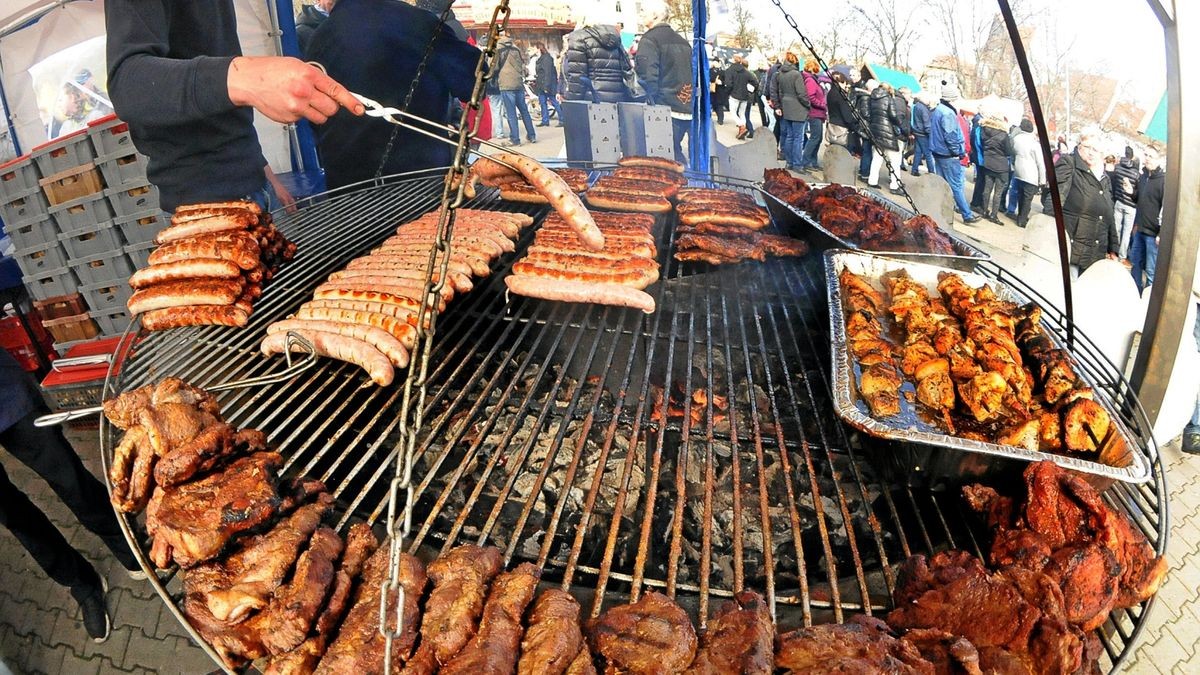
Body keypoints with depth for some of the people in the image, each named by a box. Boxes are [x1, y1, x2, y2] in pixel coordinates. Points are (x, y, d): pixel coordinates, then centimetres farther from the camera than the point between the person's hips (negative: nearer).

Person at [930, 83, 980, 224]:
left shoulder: (937, 110, 11)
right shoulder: (948, 113, -19)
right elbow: (950, 136, -22)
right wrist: (959, 151, -11)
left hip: (938, 152, 10)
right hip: (949, 155, -10)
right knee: (957, 186, -7)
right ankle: (967, 215, -3)